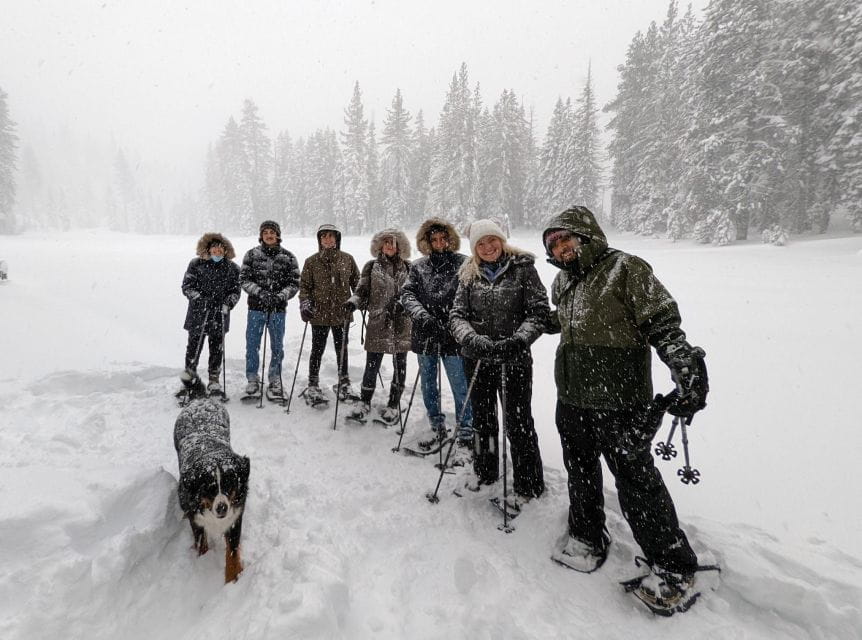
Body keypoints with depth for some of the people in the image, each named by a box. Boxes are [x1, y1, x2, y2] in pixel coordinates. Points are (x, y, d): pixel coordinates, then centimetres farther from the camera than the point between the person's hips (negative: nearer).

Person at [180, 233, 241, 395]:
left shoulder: (232, 268, 5)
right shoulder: (196, 264, 1)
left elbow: (235, 291, 7)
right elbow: (187, 286, 0)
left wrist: (227, 304, -10)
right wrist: (200, 299, -14)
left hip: (220, 316, 1)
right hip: (198, 314, -1)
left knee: (217, 349, 3)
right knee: (194, 345, 9)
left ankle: (213, 381, 14)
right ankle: (189, 371, 36)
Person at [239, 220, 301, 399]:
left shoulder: (288, 257, 2)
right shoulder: (251, 254, 2)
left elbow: (294, 283, 0)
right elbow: (244, 279, -1)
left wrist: (280, 296, -17)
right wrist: (260, 293, -16)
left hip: (278, 310, 0)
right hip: (256, 307, 0)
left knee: (277, 347, 10)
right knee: (252, 345, 6)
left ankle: (275, 380, 26)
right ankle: (253, 379, 24)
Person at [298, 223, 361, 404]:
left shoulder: (347, 259, 3)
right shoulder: (311, 261, 0)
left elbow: (356, 282, 11)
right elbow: (304, 286, 4)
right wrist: (305, 303, -10)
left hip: (342, 312, 2)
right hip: (319, 313, -1)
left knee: (342, 349, 13)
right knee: (317, 350, 6)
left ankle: (344, 382, 28)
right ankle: (313, 386, 19)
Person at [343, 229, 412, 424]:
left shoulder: (408, 267, 6)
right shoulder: (371, 267, 6)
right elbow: (362, 291, 4)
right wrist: (353, 302, -15)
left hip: (402, 323, 1)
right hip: (378, 322, -1)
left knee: (400, 366, 8)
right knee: (372, 365, 4)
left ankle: (394, 405, 22)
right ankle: (364, 402, 23)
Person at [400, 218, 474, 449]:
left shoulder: (463, 264, -4)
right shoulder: (418, 266, 6)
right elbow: (407, 293, -2)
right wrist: (421, 314, -20)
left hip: (453, 336, -4)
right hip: (425, 335, 4)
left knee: (460, 386, 1)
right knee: (428, 384, 16)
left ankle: (466, 431, 18)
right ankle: (437, 426, 35)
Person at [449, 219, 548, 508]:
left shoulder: (522, 268, -4)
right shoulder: (469, 275, 4)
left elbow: (539, 311, -10)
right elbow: (457, 316, -4)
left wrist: (518, 340, -26)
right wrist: (473, 340, -24)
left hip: (514, 359, -3)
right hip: (478, 358, 4)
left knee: (518, 422, 5)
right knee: (482, 418, 18)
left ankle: (528, 484, 24)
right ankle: (484, 471, 40)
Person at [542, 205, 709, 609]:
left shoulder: (625, 269, -10)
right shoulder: (563, 281, 12)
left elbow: (662, 323, -15)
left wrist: (688, 369, -25)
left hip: (619, 404, -7)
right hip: (572, 401, 7)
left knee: (637, 484, 2)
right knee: (581, 473, 21)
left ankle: (674, 566, 22)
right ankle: (586, 536, 43)